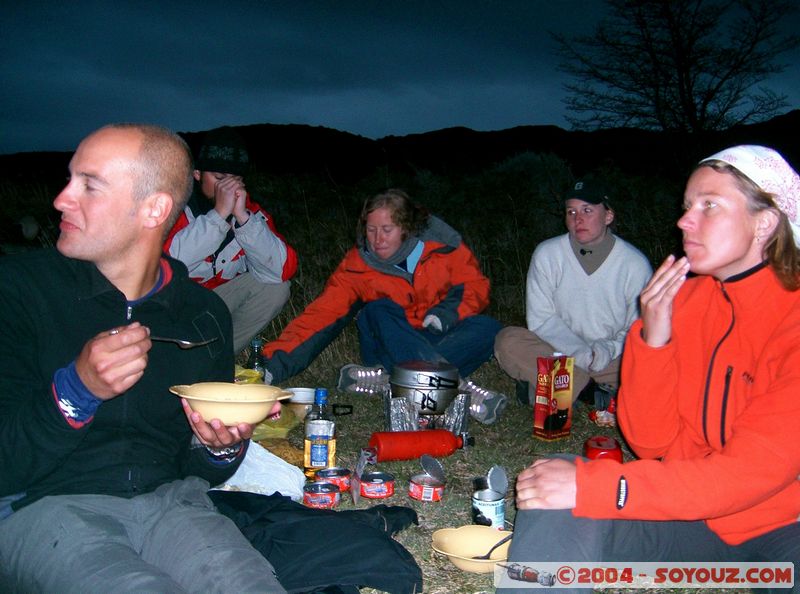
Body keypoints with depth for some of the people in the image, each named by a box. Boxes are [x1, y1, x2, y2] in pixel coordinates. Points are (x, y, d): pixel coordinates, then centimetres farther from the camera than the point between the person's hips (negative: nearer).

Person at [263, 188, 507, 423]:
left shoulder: (443, 245, -8)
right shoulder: (356, 265, -8)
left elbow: (476, 286, -1)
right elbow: (321, 314, -12)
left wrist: (446, 312, -21)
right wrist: (275, 363, -22)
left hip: (439, 339, 1)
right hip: (390, 344, -1)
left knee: (488, 329, -26)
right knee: (379, 311, -29)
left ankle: (387, 376, -36)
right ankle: (456, 386, -43)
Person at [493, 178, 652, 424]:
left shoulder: (635, 263, -5)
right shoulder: (547, 254, -3)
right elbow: (541, 319, -6)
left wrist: (607, 350, -23)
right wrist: (580, 353, -20)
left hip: (614, 359, 0)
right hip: (557, 353, 0)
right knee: (508, 341, -26)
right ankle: (595, 392, -26)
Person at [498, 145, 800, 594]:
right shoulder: (682, 298, 0)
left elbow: (754, 469, -23)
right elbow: (651, 441, -1)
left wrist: (593, 486, -27)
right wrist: (653, 338, -17)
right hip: (690, 511, 4)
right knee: (556, 504, -21)